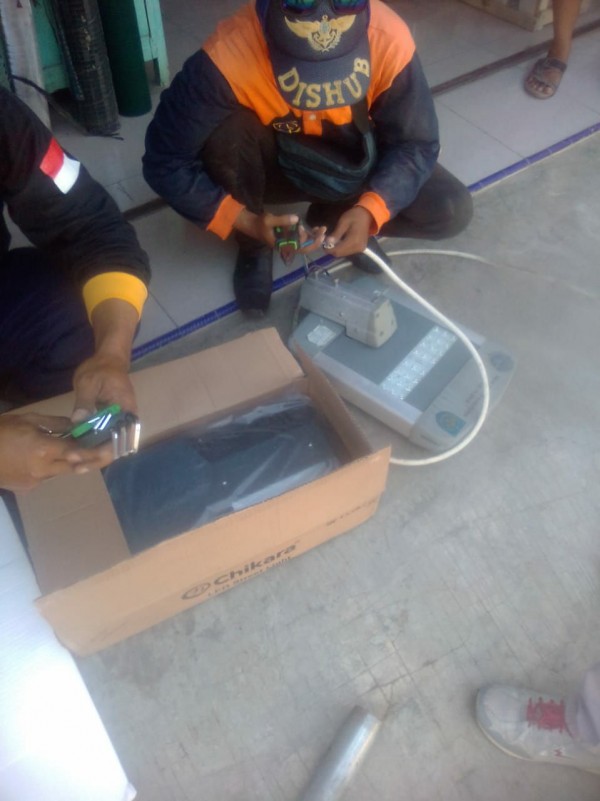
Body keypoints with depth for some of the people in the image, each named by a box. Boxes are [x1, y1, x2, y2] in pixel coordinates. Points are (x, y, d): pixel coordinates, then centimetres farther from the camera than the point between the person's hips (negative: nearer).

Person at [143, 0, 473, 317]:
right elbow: (164, 161, -27)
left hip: (351, 163, 2)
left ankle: (333, 219, 7)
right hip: (273, 163, -1)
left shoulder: (389, 40, -28)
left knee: (451, 209, -18)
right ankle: (253, 247, -5)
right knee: (227, 134, -35)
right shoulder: (229, 55, -33)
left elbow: (416, 144, -19)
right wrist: (245, 220, -34)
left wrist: (369, 210, -35)